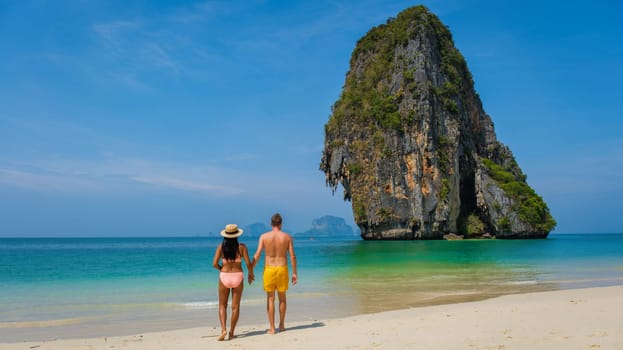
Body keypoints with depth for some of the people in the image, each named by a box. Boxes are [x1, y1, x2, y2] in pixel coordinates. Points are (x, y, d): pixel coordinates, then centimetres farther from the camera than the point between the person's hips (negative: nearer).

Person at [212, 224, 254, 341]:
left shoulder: (221, 247, -3)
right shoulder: (242, 247, -4)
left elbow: (215, 263, -8)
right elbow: (248, 263, -7)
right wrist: (251, 274, 11)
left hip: (224, 277, 0)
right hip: (238, 276, 0)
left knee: (222, 306, 12)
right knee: (235, 306, 10)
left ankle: (223, 330, -5)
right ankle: (232, 332, 13)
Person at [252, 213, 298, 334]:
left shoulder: (264, 236, -3)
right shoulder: (287, 237, -1)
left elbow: (257, 255, -7)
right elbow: (292, 256, -3)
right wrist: (294, 273, 4)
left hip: (269, 269, -1)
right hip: (282, 269, 1)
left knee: (270, 299, 6)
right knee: (282, 298, 16)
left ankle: (272, 328, 7)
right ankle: (281, 325, 25)